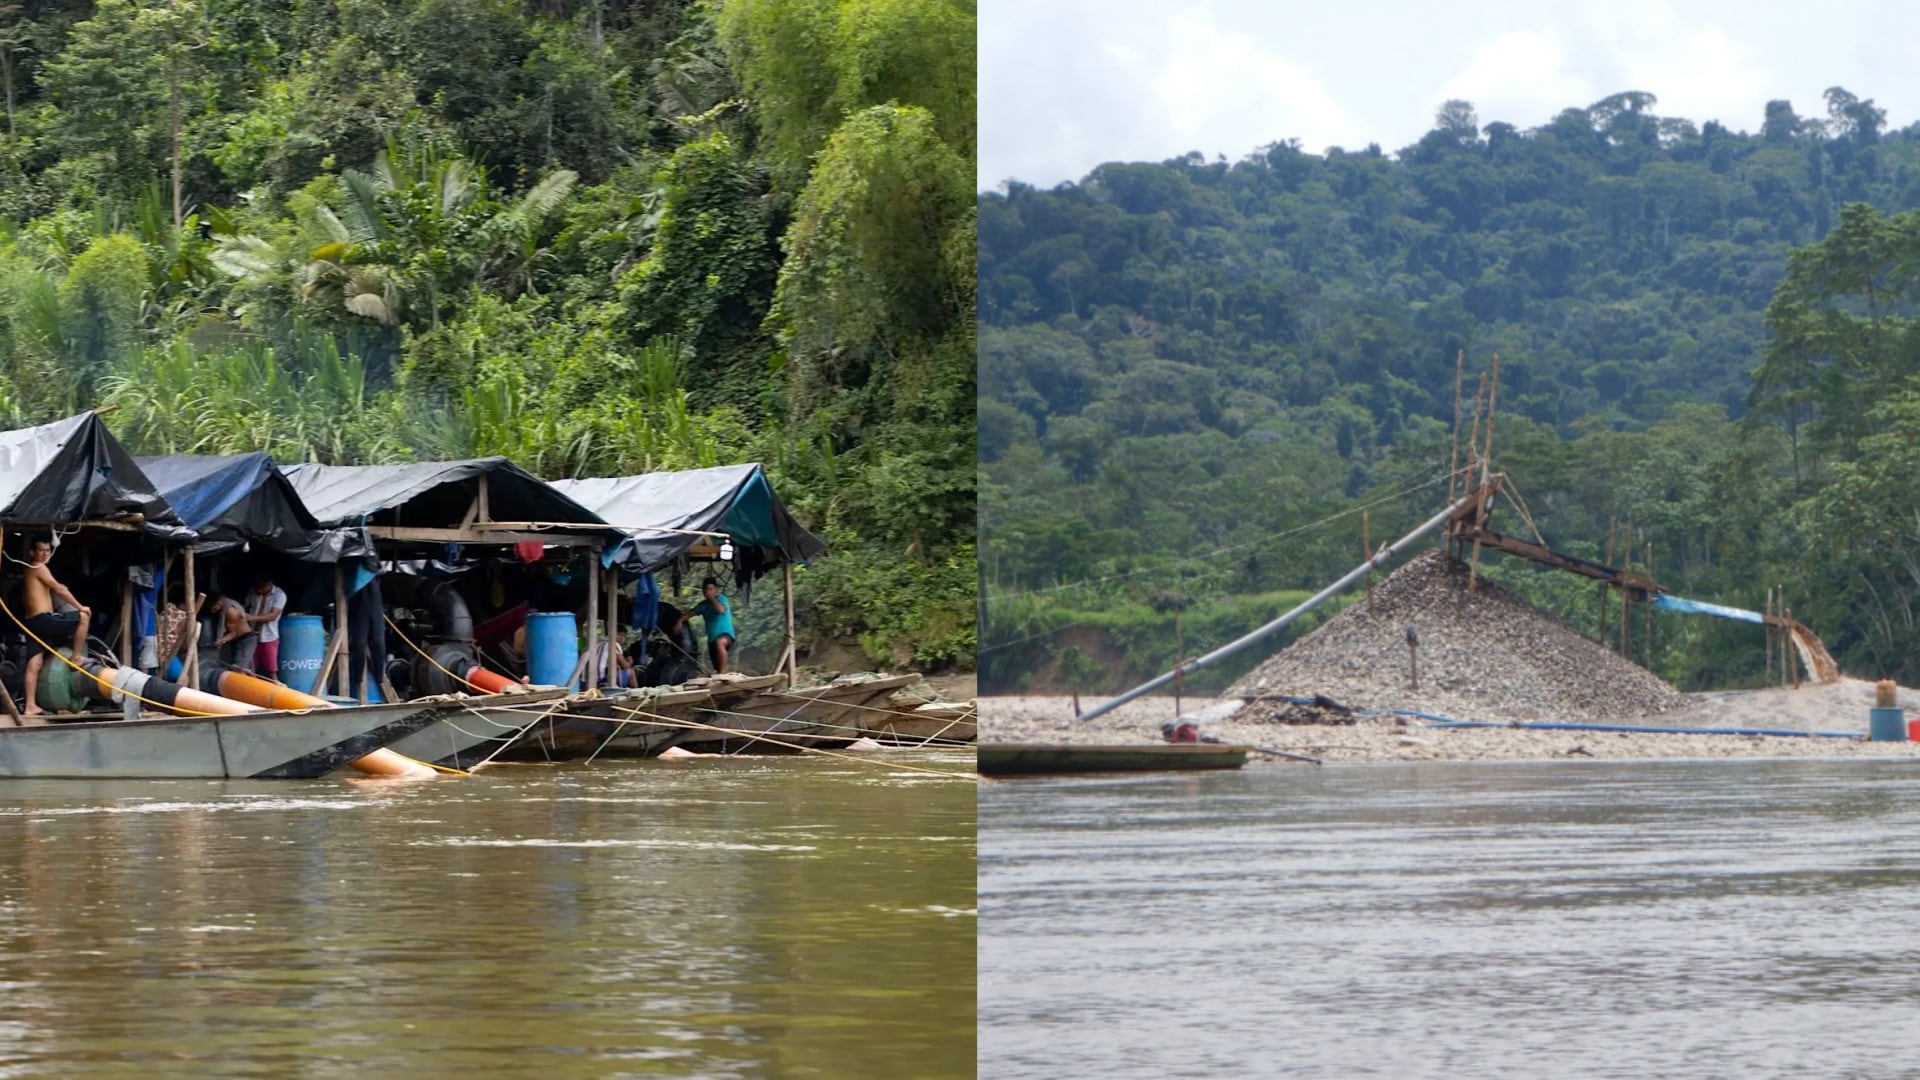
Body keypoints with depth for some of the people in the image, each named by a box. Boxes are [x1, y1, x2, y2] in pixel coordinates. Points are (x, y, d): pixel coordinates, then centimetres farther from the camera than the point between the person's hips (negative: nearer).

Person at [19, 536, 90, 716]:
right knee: (83, 616, 1)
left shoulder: (31, 570, 26)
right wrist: (80, 607, -2)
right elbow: (59, 589, -8)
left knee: (34, 663, 3)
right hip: (43, 619, -9)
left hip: (33, 622, 9)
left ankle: (31, 706, -1)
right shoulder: (38, 568, -4)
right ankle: (77, 658, 4)